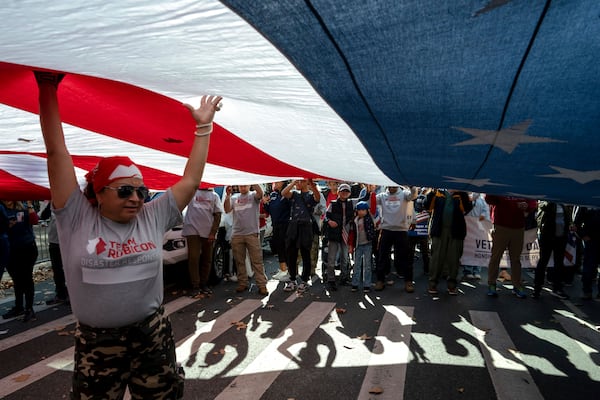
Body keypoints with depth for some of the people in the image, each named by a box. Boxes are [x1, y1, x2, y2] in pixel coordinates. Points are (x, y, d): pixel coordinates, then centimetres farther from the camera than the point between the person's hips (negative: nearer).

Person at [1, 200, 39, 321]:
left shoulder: (24, 209, -1)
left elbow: (34, 221, -17)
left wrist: (29, 204, -21)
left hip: (28, 248, -3)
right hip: (11, 251, 3)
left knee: (27, 278, 0)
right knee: (17, 280, 16)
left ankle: (29, 309, 6)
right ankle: (18, 307, 30)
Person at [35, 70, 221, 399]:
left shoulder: (152, 217, -3)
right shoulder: (77, 219, -7)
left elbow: (191, 179, -3)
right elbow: (57, 153, -10)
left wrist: (203, 127, -1)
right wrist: (48, 88, -11)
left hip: (152, 335, 2)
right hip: (96, 343, -1)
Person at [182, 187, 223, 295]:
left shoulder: (214, 196, 10)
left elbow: (217, 215, 4)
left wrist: (213, 233, -5)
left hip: (208, 232, 2)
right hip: (193, 230, -2)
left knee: (207, 259, 8)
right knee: (193, 258, -5)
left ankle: (204, 284, 21)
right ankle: (195, 286, 3)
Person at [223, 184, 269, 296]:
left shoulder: (253, 195, 4)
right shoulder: (234, 197, 14)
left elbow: (260, 193, -19)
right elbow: (227, 210, 2)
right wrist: (227, 196, -11)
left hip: (252, 233, -4)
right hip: (236, 234, 4)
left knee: (257, 261, -3)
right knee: (239, 261, 10)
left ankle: (262, 285, -2)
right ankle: (242, 283, 21)